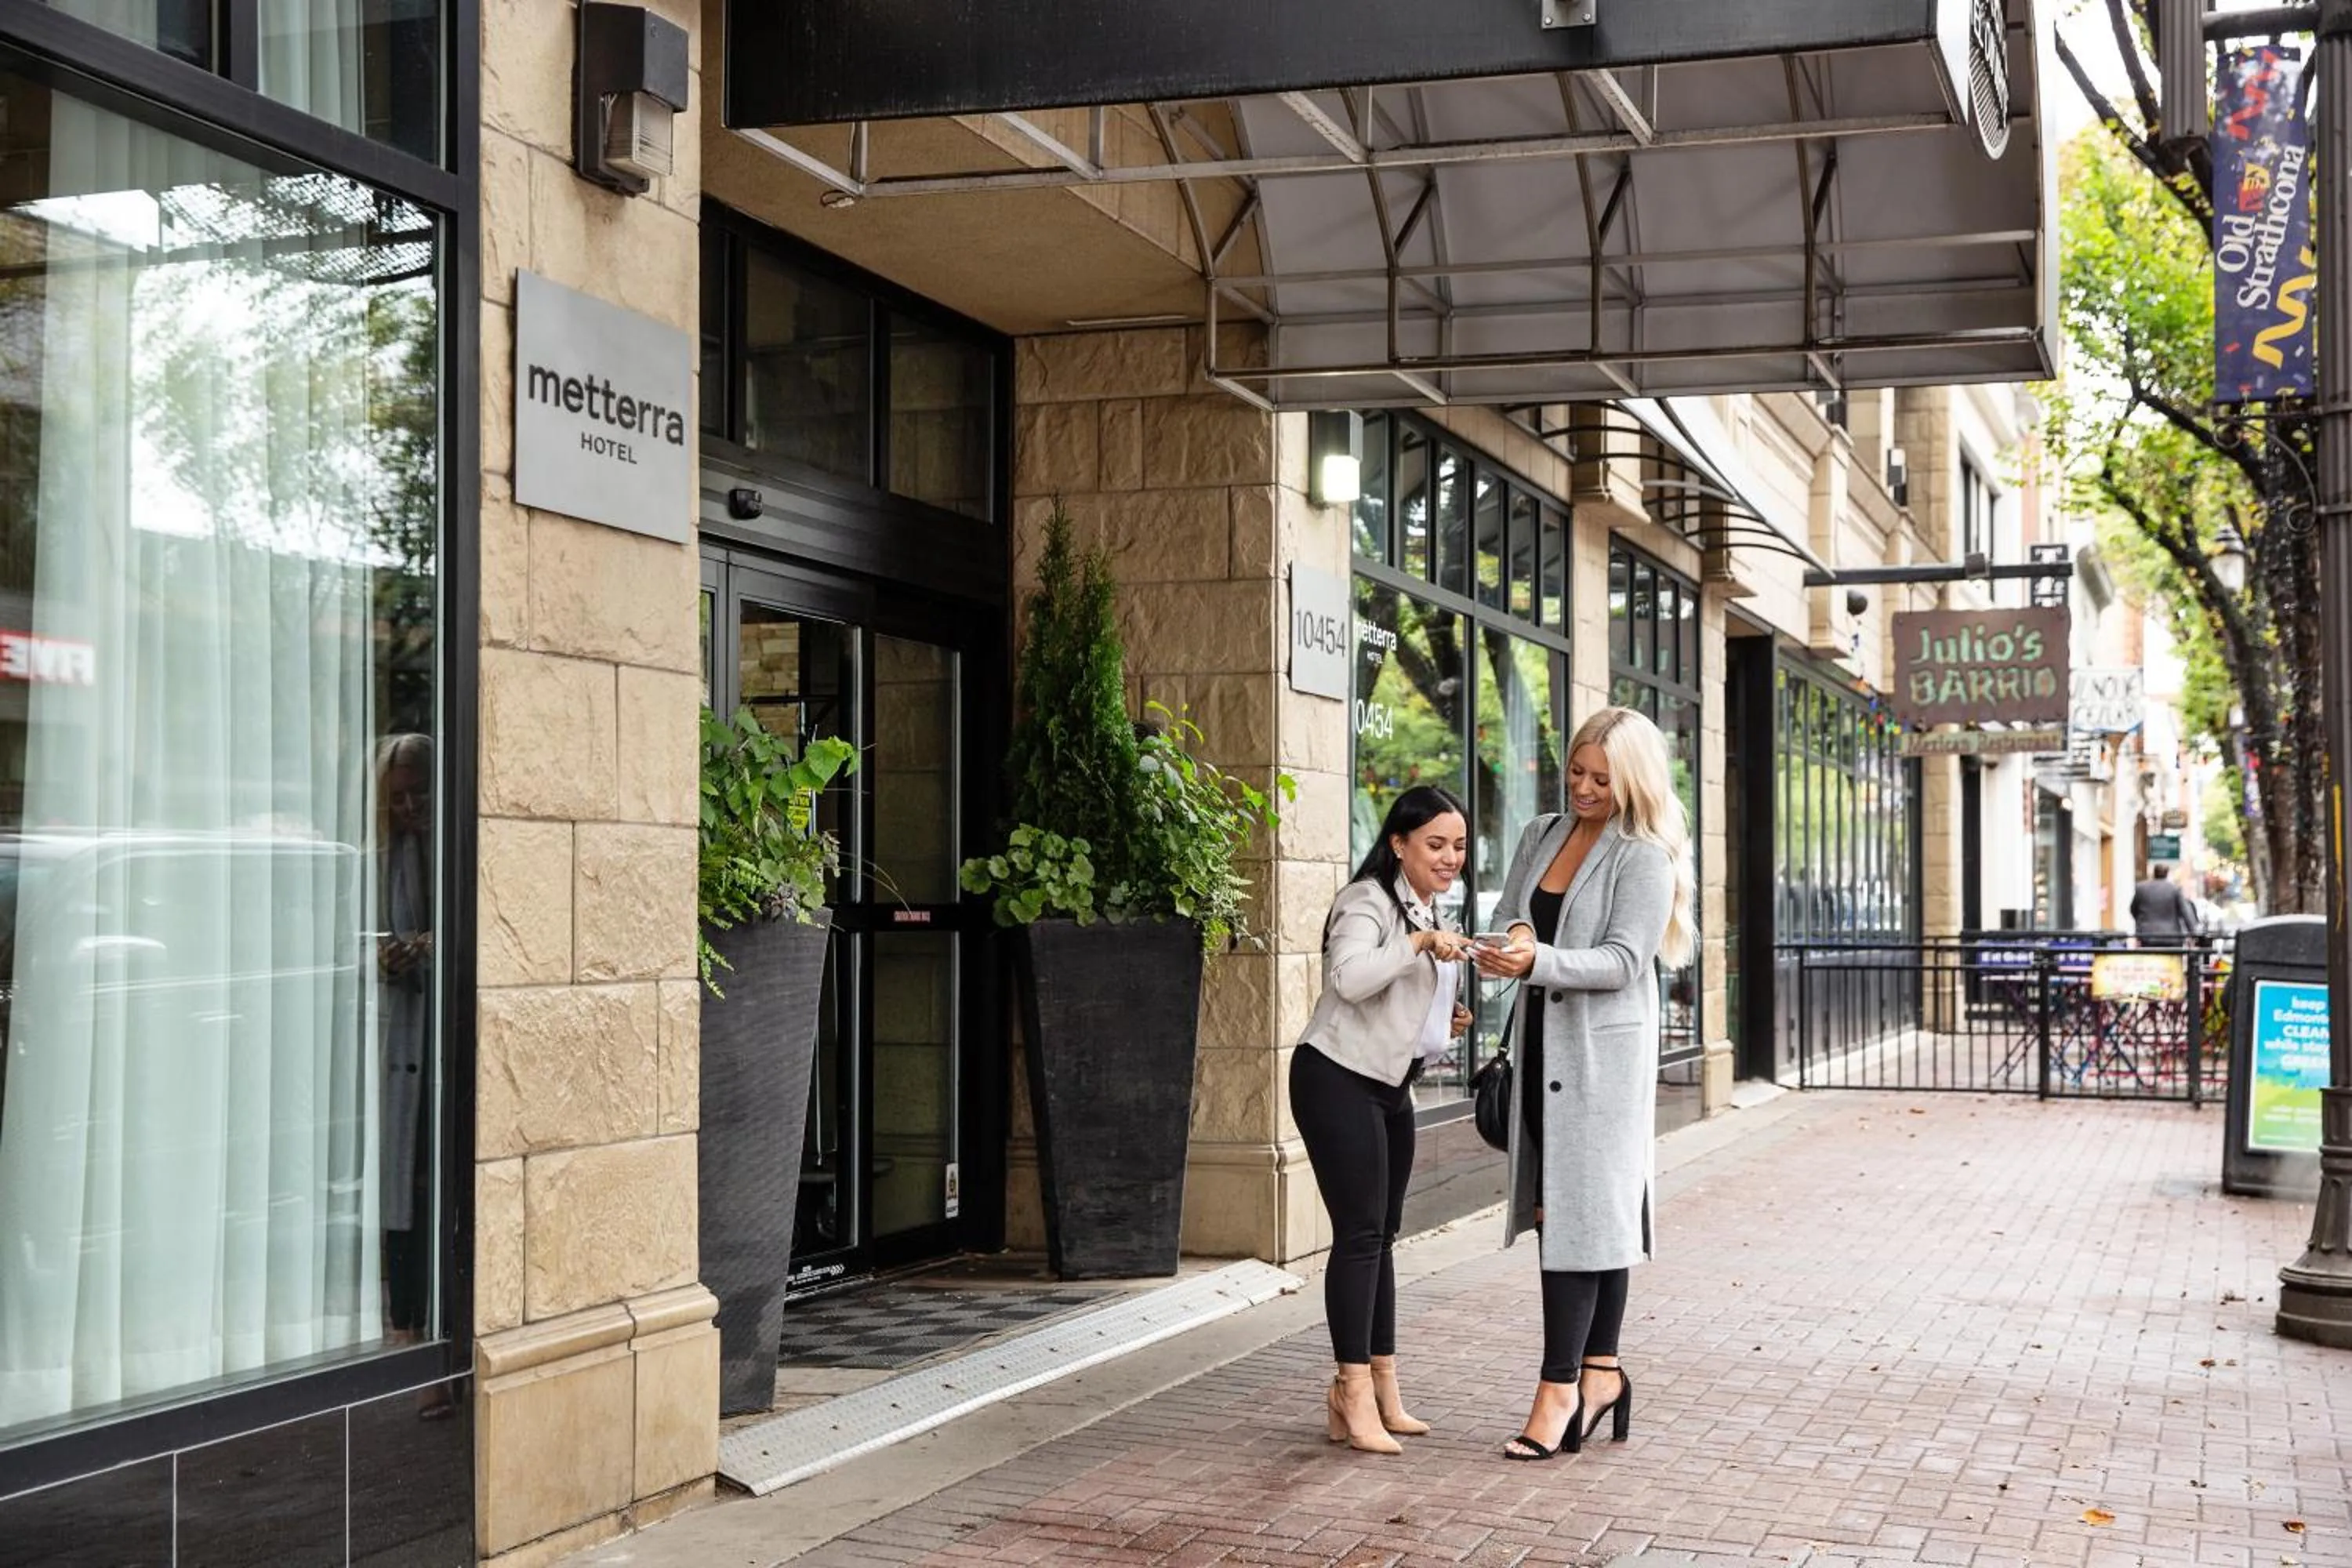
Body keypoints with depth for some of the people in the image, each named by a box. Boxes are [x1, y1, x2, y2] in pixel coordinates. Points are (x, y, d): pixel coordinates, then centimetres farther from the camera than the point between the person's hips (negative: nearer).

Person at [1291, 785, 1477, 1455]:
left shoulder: (1430, 911, 17)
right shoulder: (1367, 902, -13)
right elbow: (1349, 978, -31)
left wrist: (1447, 1021, 10)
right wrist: (1419, 942, -36)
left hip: (1391, 1086, 10)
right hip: (1338, 1079, -10)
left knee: (1381, 1232, 12)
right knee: (1361, 1231, -12)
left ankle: (1379, 1385, 18)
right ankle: (1355, 1391, -9)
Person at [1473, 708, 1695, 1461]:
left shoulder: (1645, 858, -8)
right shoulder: (1541, 835, 13)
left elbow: (1622, 960, -15)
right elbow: (1506, 914, 13)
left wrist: (1539, 961, -29)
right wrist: (1514, 934, -12)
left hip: (1602, 1052, -6)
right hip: (1542, 1045, 7)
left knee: (1579, 1215, -8)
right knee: (1579, 1214, 9)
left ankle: (1560, 1388, -8)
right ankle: (1600, 1372, 17)